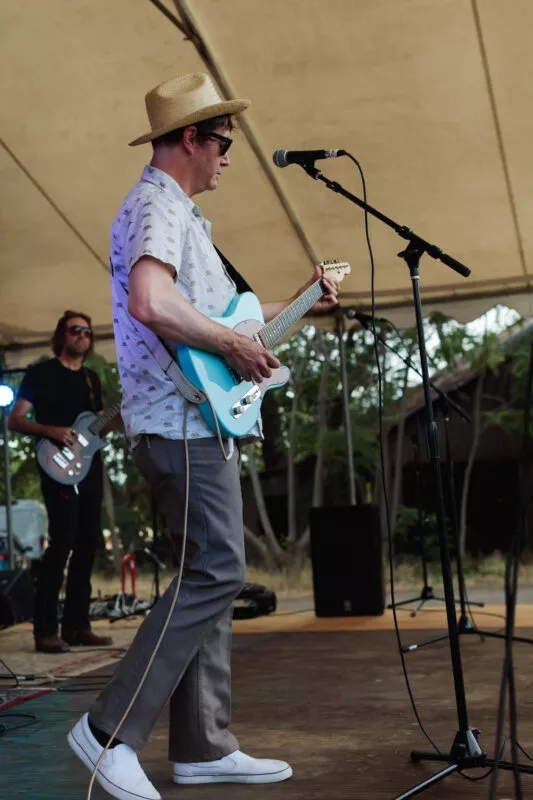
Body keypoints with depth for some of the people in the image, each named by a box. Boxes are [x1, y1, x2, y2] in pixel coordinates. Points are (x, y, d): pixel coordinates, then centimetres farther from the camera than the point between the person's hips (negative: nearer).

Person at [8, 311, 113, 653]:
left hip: (90, 469, 7)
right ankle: (45, 631, -10)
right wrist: (52, 431, -21)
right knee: (62, 541, -15)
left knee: (87, 544, 5)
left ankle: (77, 626, 12)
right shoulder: (42, 373, 0)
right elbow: (14, 420, -6)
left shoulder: (92, 378, 18)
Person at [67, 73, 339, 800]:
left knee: (211, 575, 10)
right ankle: (111, 729, -5)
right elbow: (150, 303, -29)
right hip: (182, 421, -11)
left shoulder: (179, 214, 23)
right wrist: (234, 346, -19)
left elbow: (212, 312, 29)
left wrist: (296, 307, 26)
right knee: (217, 571, -11)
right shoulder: (156, 206, -10)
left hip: (199, 421, 11)